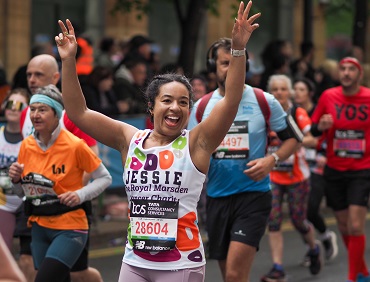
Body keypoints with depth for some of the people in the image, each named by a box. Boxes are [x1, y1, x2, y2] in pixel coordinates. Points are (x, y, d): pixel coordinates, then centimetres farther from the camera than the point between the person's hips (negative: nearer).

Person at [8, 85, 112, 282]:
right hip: (39, 227, 6)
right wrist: (16, 179, -6)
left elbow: (105, 178, -3)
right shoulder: (26, 146, 3)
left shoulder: (74, 145, -13)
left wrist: (80, 195, -18)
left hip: (69, 229, -6)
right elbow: (23, 192, 15)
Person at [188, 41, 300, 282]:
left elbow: (291, 138, 5)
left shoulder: (265, 102, -3)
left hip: (253, 195, -4)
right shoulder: (202, 107, 5)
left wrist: (272, 160, -13)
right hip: (217, 197, 4)